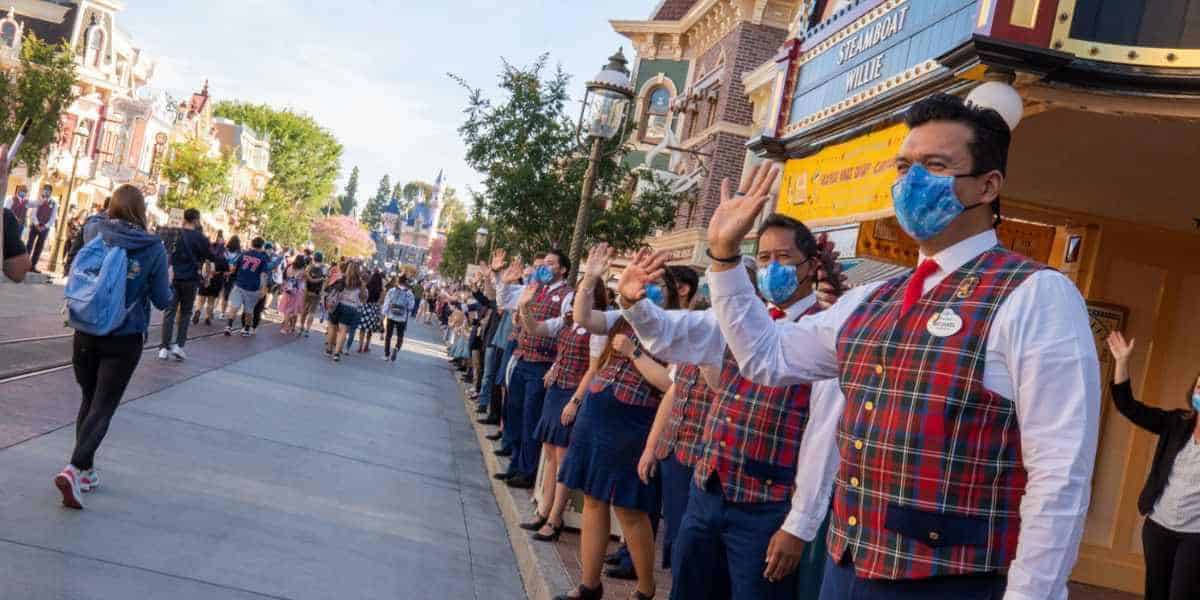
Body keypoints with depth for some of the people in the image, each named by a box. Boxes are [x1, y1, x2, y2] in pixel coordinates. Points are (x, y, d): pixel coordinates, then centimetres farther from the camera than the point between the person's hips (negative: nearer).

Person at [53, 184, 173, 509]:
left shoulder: (96, 234, -4)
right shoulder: (153, 248, -11)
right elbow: (162, 300, -6)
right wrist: (168, 280, 15)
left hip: (86, 334, 3)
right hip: (124, 340, -3)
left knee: (88, 400, 19)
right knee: (103, 407, 2)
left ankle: (86, 470, 26)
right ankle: (74, 470, -15)